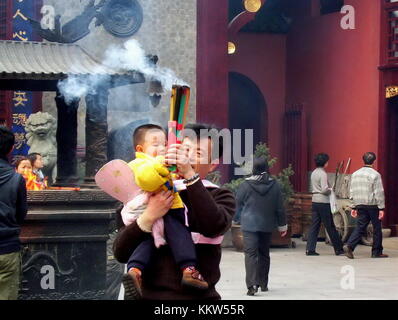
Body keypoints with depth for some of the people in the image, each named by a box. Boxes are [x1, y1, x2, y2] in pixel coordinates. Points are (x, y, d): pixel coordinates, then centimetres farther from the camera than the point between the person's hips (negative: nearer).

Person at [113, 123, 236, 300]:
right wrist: (149, 216, -16)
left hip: (199, 295, -2)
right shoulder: (152, 193, 8)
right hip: (151, 293, 2)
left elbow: (214, 227, -18)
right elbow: (120, 253, -1)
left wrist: (190, 175, -21)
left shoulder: (220, 196, 7)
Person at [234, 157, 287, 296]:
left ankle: (252, 284, -22)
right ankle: (263, 283, 24)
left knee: (250, 253, -8)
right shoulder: (274, 185, -1)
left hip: (249, 225, -3)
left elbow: (238, 205, 2)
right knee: (264, 254, 17)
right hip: (267, 226, 3)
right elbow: (280, 208, 5)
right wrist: (282, 226, 14)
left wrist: (239, 220, 21)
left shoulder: (245, 185, -9)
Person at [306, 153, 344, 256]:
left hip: (315, 200, 8)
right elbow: (324, 190, -20)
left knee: (315, 225, 6)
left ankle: (310, 249, 0)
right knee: (330, 226, 1)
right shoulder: (323, 174, -14)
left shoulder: (314, 173, 12)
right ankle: (338, 249, 10)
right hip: (323, 202, -8)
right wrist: (332, 189, -1)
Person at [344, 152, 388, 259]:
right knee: (377, 228, 7)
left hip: (360, 205, 5)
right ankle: (377, 252, 12)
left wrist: (354, 207, 16)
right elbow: (379, 193, -12)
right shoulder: (375, 175, -10)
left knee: (360, 227, 6)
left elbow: (352, 192, 11)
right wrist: (381, 208, -9)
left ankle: (349, 246, -13)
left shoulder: (355, 174, 8)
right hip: (372, 205, -5)